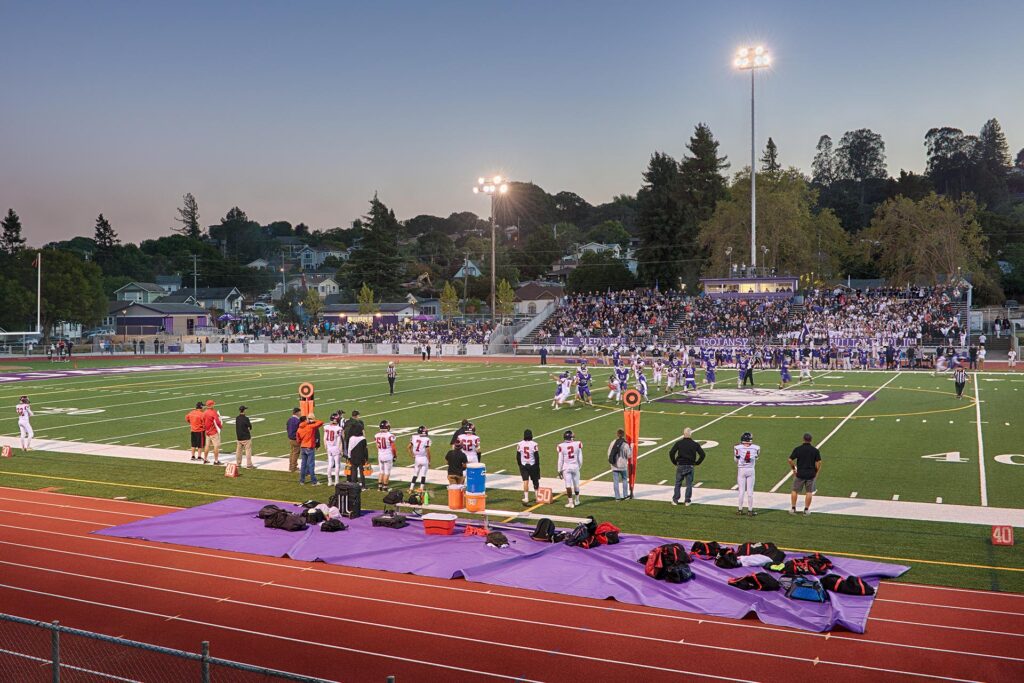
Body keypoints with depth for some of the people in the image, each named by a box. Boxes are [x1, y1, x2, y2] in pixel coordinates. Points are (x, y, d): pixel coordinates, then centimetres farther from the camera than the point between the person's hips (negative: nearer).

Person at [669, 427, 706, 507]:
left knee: (678, 483, 10)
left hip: (680, 466, 0)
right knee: (689, 484, 9)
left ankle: (675, 500, 10)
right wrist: (697, 463, 8)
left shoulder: (678, 443, -4)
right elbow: (702, 454, -1)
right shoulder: (695, 444, -1)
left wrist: (675, 462, 4)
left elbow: (671, 453, -8)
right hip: (690, 467, 0)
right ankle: (687, 501, 7)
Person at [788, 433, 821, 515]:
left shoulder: (797, 449, -5)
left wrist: (793, 469, 7)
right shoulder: (815, 450, -2)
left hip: (800, 474, -1)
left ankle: (793, 508, 12)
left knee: (795, 491, 11)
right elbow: (819, 462, -5)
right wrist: (816, 472, 7)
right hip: (811, 474, 1)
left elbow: (790, 460, -7)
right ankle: (806, 509, 11)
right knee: (809, 492, 9)